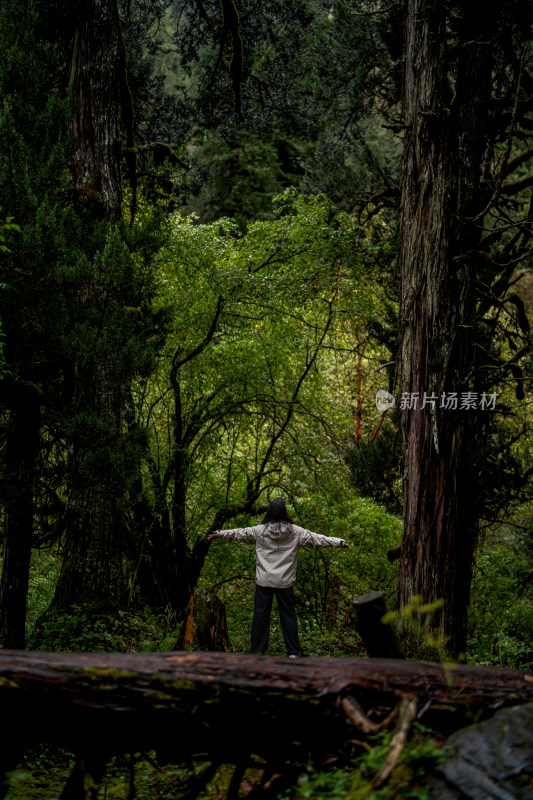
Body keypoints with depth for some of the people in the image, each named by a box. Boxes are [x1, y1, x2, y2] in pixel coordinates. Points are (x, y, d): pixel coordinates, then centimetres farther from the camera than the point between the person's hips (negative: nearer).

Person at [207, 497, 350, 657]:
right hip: (285, 583, -1)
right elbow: (317, 539, -1)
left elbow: (239, 534, 9)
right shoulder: (295, 532, -6)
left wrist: (220, 534, 24)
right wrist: (339, 542, 6)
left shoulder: (260, 530, -3)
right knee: (288, 615, 7)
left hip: (263, 581, 1)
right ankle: (293, 651, 12)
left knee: (260, 614, 8)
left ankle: (257, 651, 14)